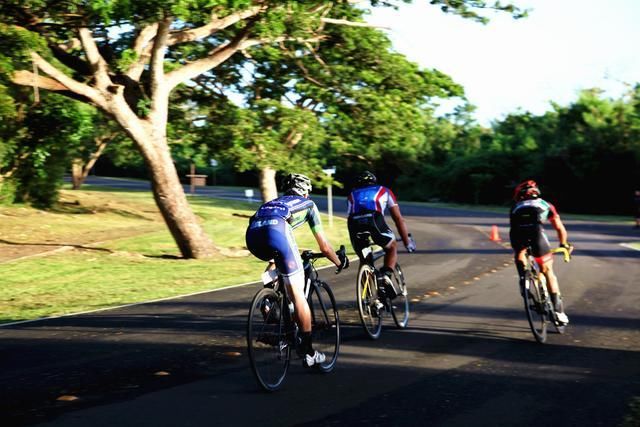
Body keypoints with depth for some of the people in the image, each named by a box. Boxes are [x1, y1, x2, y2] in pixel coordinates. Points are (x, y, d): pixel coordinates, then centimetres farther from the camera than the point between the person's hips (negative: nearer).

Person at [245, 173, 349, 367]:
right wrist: (340, 262, 52)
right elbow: (324, 246, 35)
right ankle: (309, 353, 6)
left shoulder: (274, 202, 43)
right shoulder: (308, 204, 33)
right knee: (297, 293, 3)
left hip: (251, 234, 5)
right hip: (275, 231, -5)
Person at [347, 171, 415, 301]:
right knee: (392, 248, 25)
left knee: (364, 260, 23)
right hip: (374, 220, -2)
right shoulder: (384, 191, 33)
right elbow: (398, 219, 31)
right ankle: (386, 275, 0)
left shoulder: (352, 194, 37)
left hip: (354, 223, 2)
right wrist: (407, 241, 38)